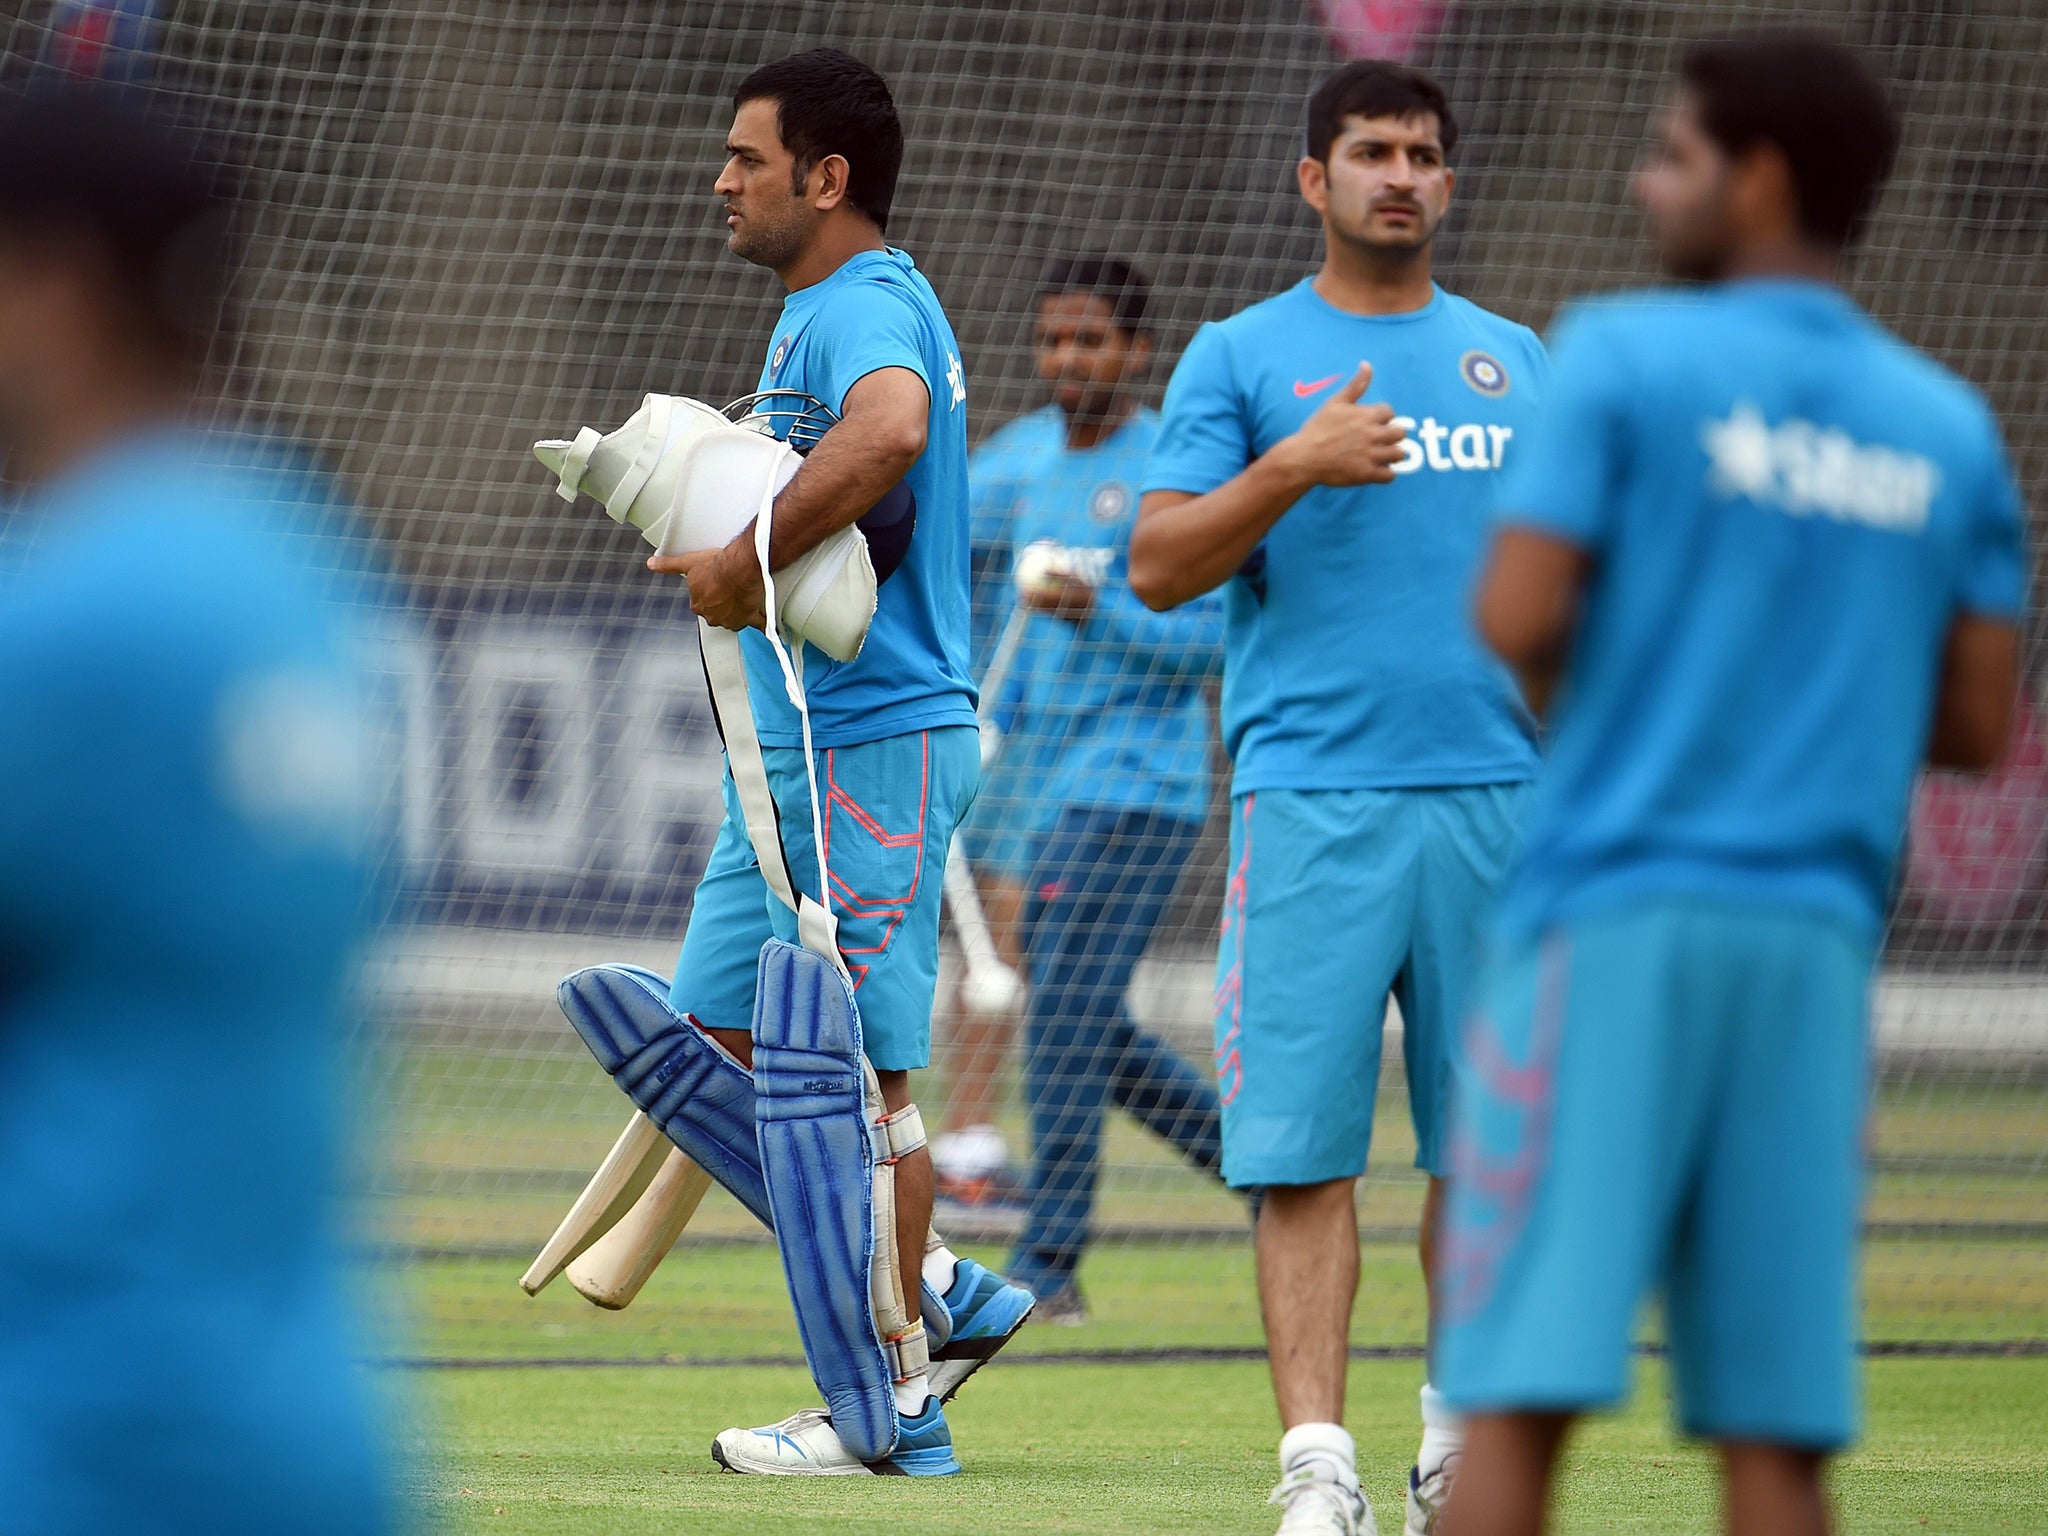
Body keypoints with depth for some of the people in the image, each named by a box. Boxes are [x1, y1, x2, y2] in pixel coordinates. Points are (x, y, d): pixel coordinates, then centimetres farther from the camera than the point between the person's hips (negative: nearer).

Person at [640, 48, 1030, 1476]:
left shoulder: (864, 308, -15)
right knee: (725, 1032, 12)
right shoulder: (832, 310, 19)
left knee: (858, 1066, -5)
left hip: (875, 739, -11)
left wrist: (744, 562, -29)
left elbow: (887, 435, -37)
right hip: (803, 741, 11)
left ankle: (894, 1408, 1)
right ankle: (941, 1289, 18)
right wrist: (728, 550, 6)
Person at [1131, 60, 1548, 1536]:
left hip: (1497, 794, 3)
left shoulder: (1515, 360, 16)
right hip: (1313, 798, -3)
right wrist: (1295, 464, -15)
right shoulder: (1242, 357, 6)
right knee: (1305, 1143, -8)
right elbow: (1159, 568, -2)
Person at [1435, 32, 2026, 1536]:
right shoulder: (1950, 428, 11)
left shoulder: (1628, 356, -2)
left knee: (1520, 1399, -5)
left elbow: (1515, 623, -10)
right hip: (1818, 934, 4)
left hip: (1616, 915, -4)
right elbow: (1977, 724, 10)